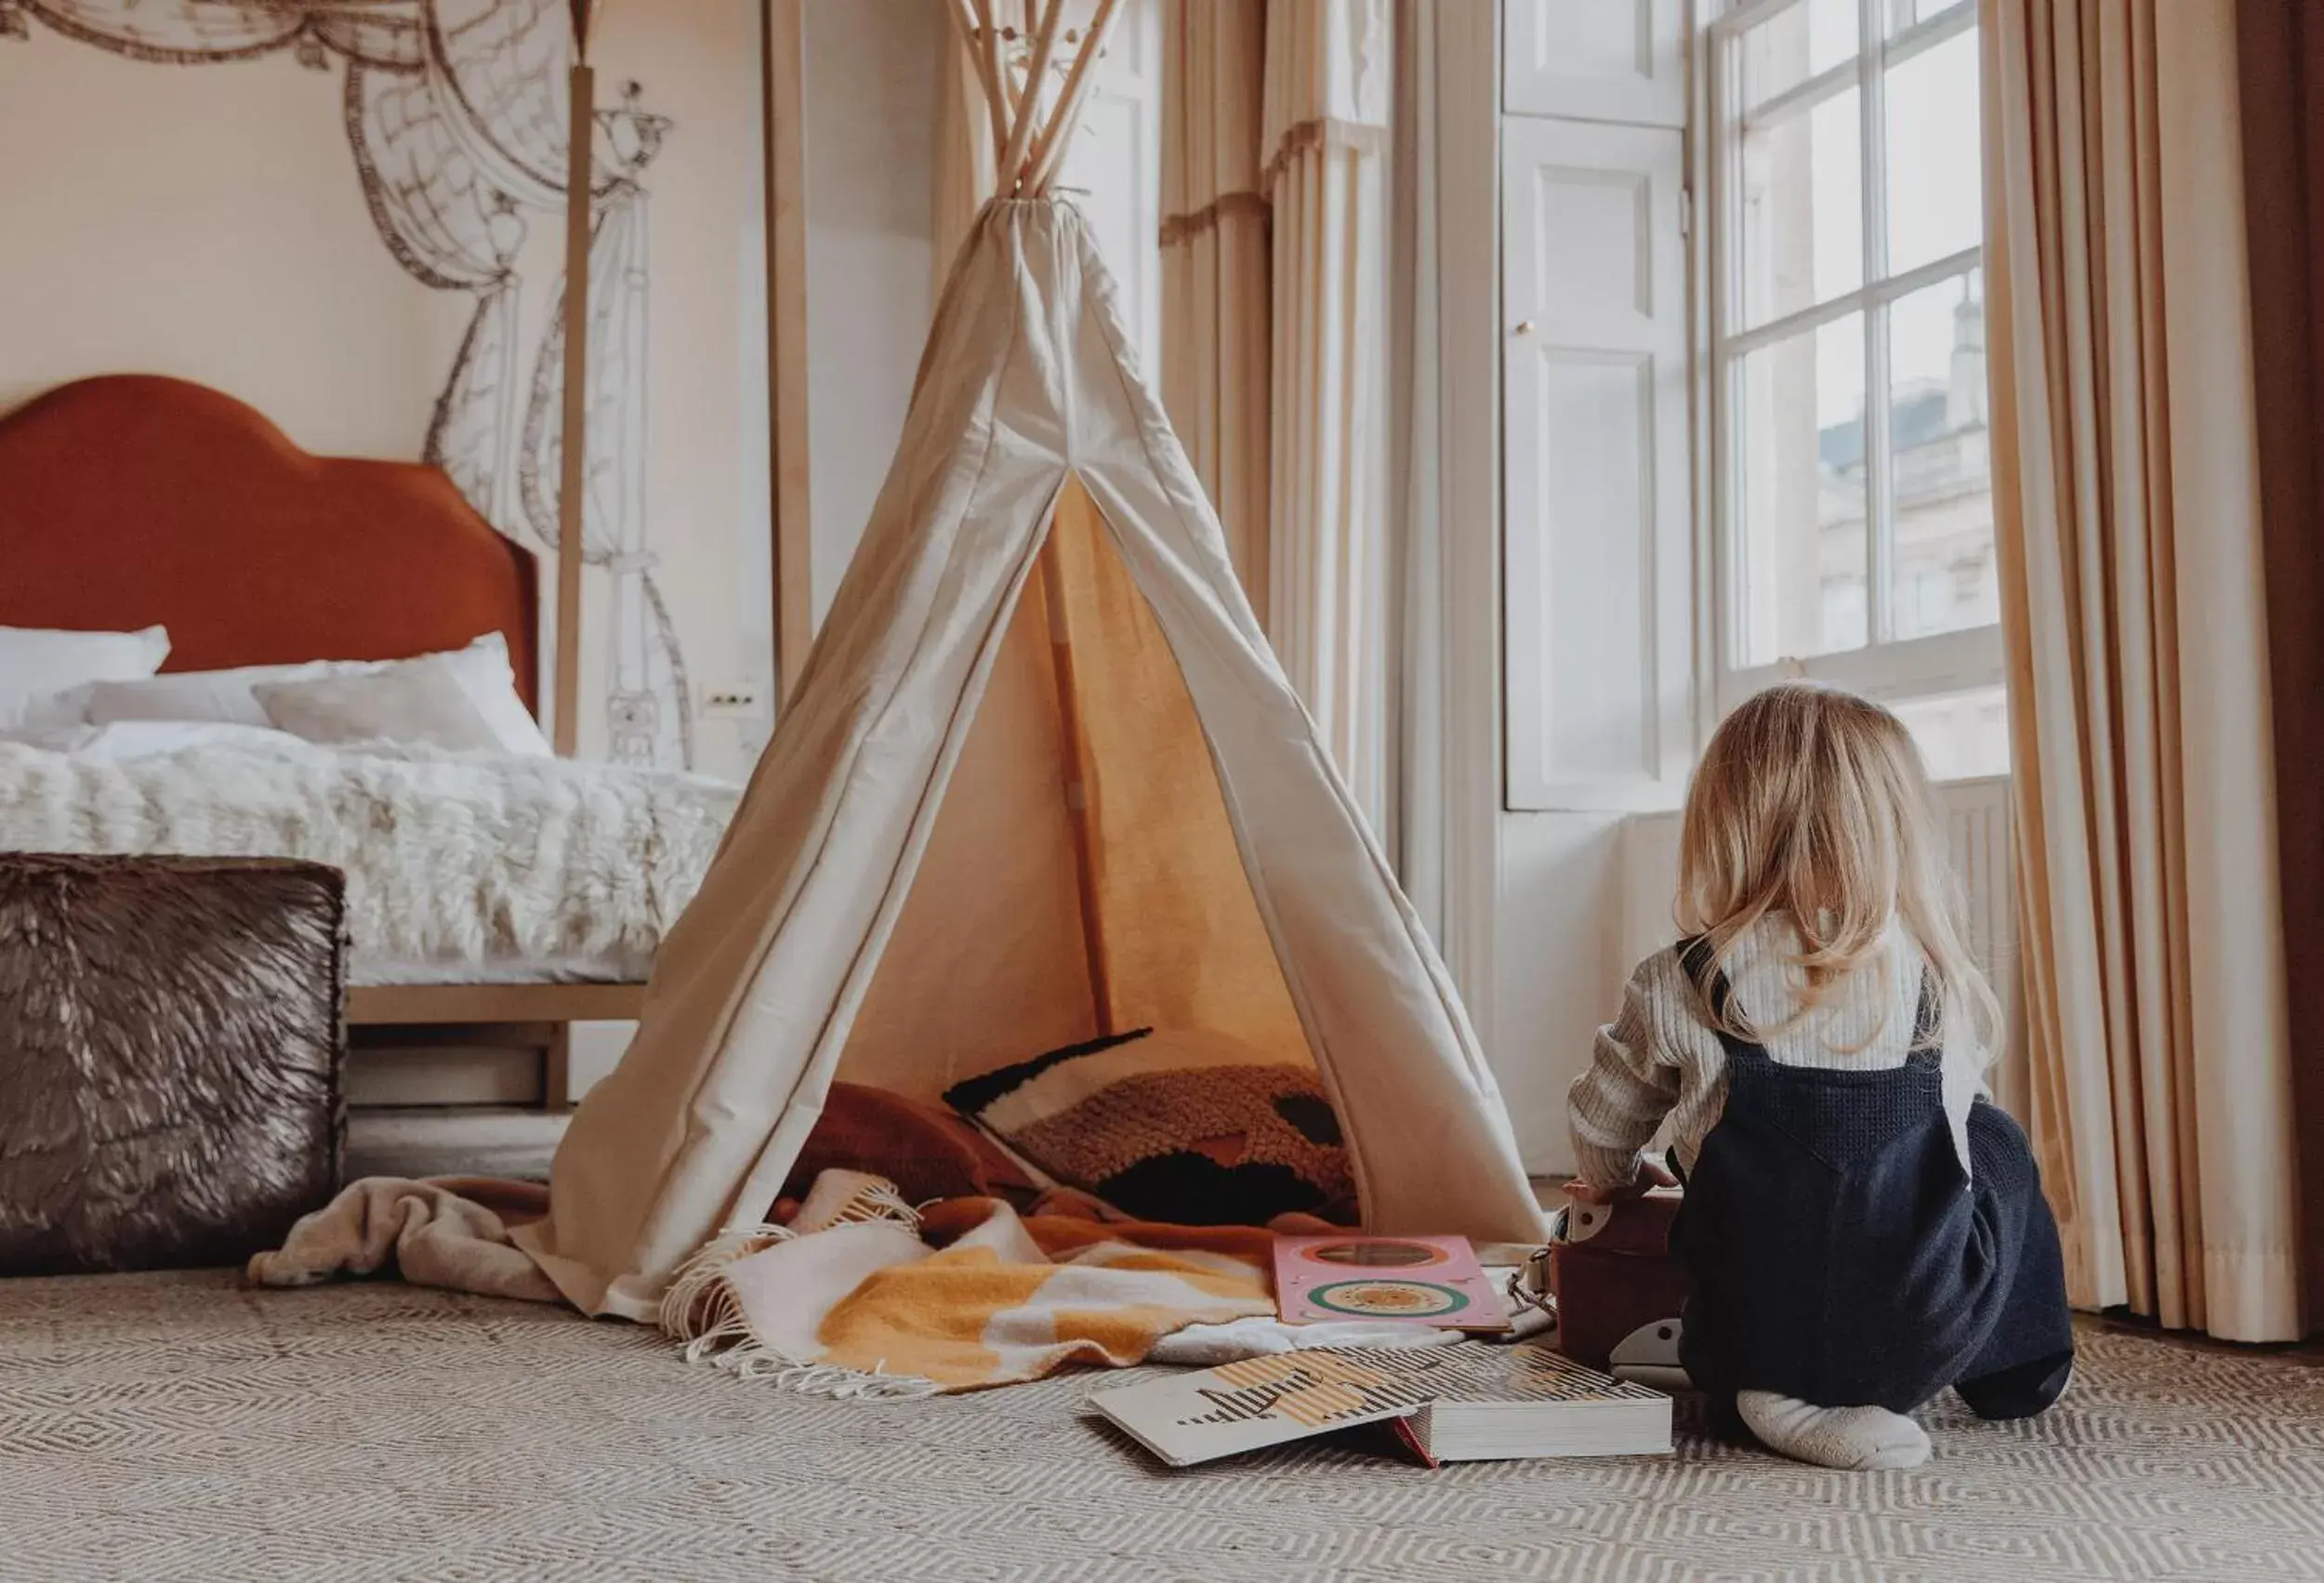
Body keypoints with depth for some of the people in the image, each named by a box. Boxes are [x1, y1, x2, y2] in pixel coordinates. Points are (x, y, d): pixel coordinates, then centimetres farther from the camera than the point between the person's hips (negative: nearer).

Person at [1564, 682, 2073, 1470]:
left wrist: (1617, 1179, 34)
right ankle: (2016, 1367, 33)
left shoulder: (1678, 988, -6)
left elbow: (1600, 1127, 9)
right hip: (1929, 1332, 0)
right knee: (1995, 1143, 25)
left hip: (1758, 1334, 0)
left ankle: (1787, 1404, 9)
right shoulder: (1937, 979, -3)